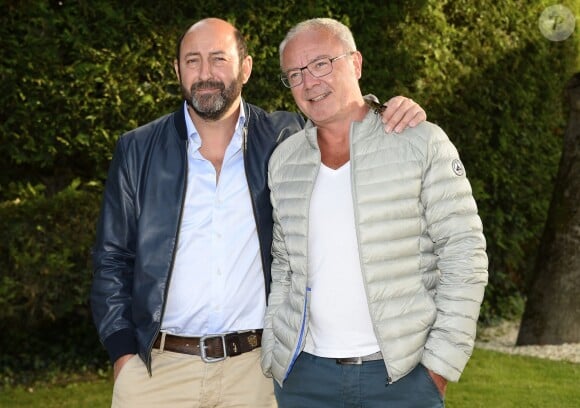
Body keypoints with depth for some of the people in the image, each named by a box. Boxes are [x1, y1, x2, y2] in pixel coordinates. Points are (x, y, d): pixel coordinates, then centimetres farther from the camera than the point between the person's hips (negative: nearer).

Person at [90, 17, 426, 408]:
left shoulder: (284, 138, 4)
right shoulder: (139, 150, 4)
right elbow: (112, 259, 6)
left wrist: (395, 115, -8)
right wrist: (123, 353, -2)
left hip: (256, 368, 0)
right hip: (157, 367, 0)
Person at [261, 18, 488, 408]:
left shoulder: (421, 143, -5)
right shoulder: (284, 160, 7)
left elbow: (465, 255, -7)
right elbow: (282, 265, 13)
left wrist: (442, 361, -10)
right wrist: (272, 355, 4)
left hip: (403, 373, -3)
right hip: (305, 373, 3)